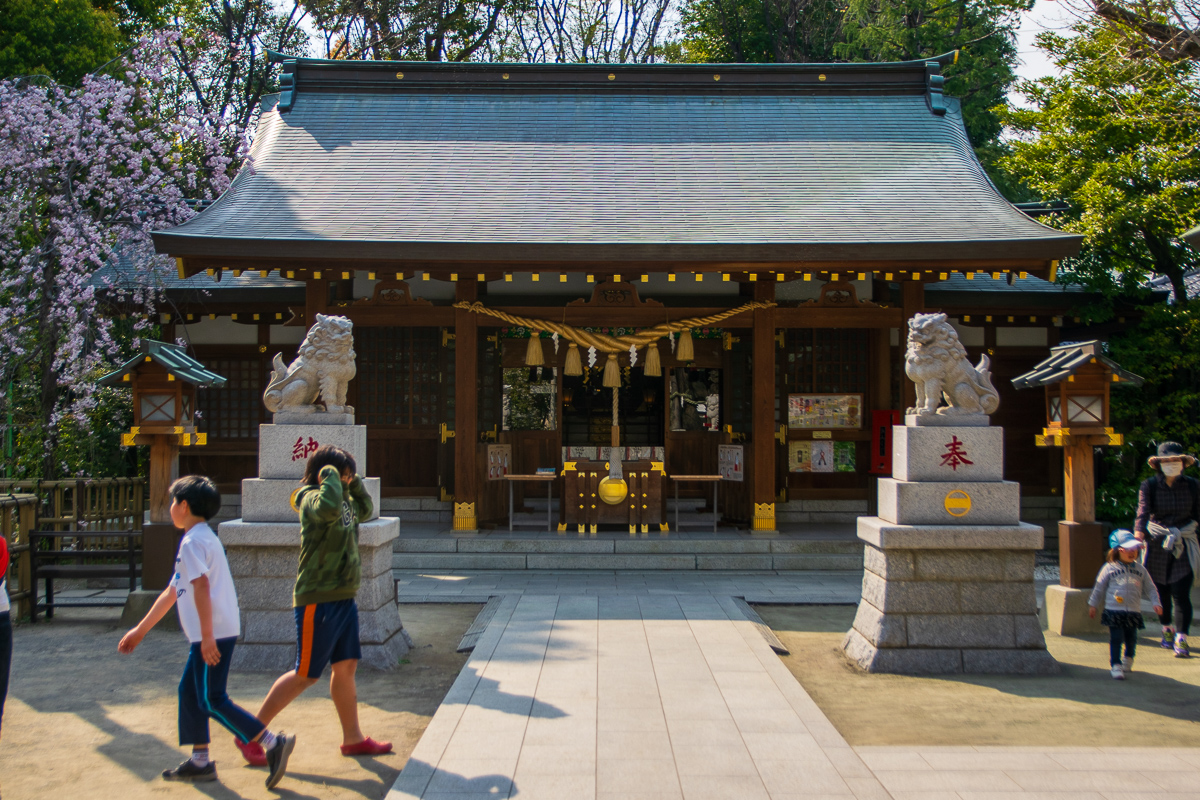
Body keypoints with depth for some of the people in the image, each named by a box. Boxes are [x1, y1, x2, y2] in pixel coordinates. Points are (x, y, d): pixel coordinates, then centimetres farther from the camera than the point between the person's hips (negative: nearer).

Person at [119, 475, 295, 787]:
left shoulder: (192, 542, -12)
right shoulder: (203, 538, 20)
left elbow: (202, 588, -23)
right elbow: (172, 592, 26)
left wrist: (207, 637, -26)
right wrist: (140, 630, 30)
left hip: (214, 634, -10)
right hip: (208, 635, 10)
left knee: (212, 700, -7)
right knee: (189, 690, 16)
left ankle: (273, 743, -10)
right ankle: (200, 762, 22)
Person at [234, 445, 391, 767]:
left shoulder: (345, 501, 12)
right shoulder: (312, 499, -16)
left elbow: (365, 511, 30)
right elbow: (328, 508, -40)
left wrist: (353, 482, 14)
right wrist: (330, 475, -22)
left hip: (344, 598, 9)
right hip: (318, 599, -9)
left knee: (346, 668, 12)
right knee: (306, 675, -2)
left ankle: (353, 739, 21)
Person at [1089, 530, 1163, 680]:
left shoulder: (1140, 569, 7)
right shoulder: (1110, 568, -2)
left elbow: (1150, 588, 14)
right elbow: (1099, 587, 6)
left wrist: (1155, 603, 1)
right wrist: (1093, 604, 8)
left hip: (1133, 612, 3)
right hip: (1114, 610, -3)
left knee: (1131, 638, 13)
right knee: (1116, 639, -6)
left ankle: (1128, 659, 38)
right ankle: (1116, 665, 1)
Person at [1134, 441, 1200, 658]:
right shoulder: (1149, 486, -5)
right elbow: (1142, 512, -16)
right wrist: (1138, 536, -31)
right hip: (1157, 544, 1)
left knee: (1181, 594, -9)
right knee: (1162, 593, 12)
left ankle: (1181, 640, -6)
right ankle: (1167, 629, 34)